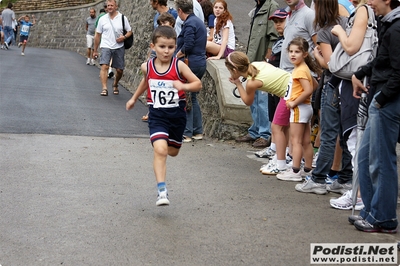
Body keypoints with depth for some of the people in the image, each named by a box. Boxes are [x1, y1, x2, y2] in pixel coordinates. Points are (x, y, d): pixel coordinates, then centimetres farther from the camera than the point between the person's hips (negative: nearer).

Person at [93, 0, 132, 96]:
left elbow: (130, 31, 8)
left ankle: (115, 85, 34)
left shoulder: (122, 18, 2)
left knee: (120, 70, 6)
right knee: (104, 66, -20)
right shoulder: (102, 19, 5)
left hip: (119, 47, 1)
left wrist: (124, 37, -15)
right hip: (106, 46, -1)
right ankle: (104, 89, -23)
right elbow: (98, 35, 10)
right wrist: (95, 50, 11)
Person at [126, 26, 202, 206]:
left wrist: (184, 86, -26)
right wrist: (134, 98, 28)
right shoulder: (147, 67, -4)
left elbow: (198, 84, -7)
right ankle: (162, 191, -18)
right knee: (160, 150, -20)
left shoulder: (179, 66, -12)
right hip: (157, 115, -1)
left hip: (177, 115, 1)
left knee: (173, 151, 18)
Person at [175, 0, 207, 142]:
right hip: (200, 63, 10)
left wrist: (178, 54, -5)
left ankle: (186, 133, -1)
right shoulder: (199, 22, 16)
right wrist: (181, 52, 9)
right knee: (192, 98, 17)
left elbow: (188, 45, -22)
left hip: (191, 63, -10)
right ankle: (198, 131, 20)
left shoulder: (189, 23, -14)